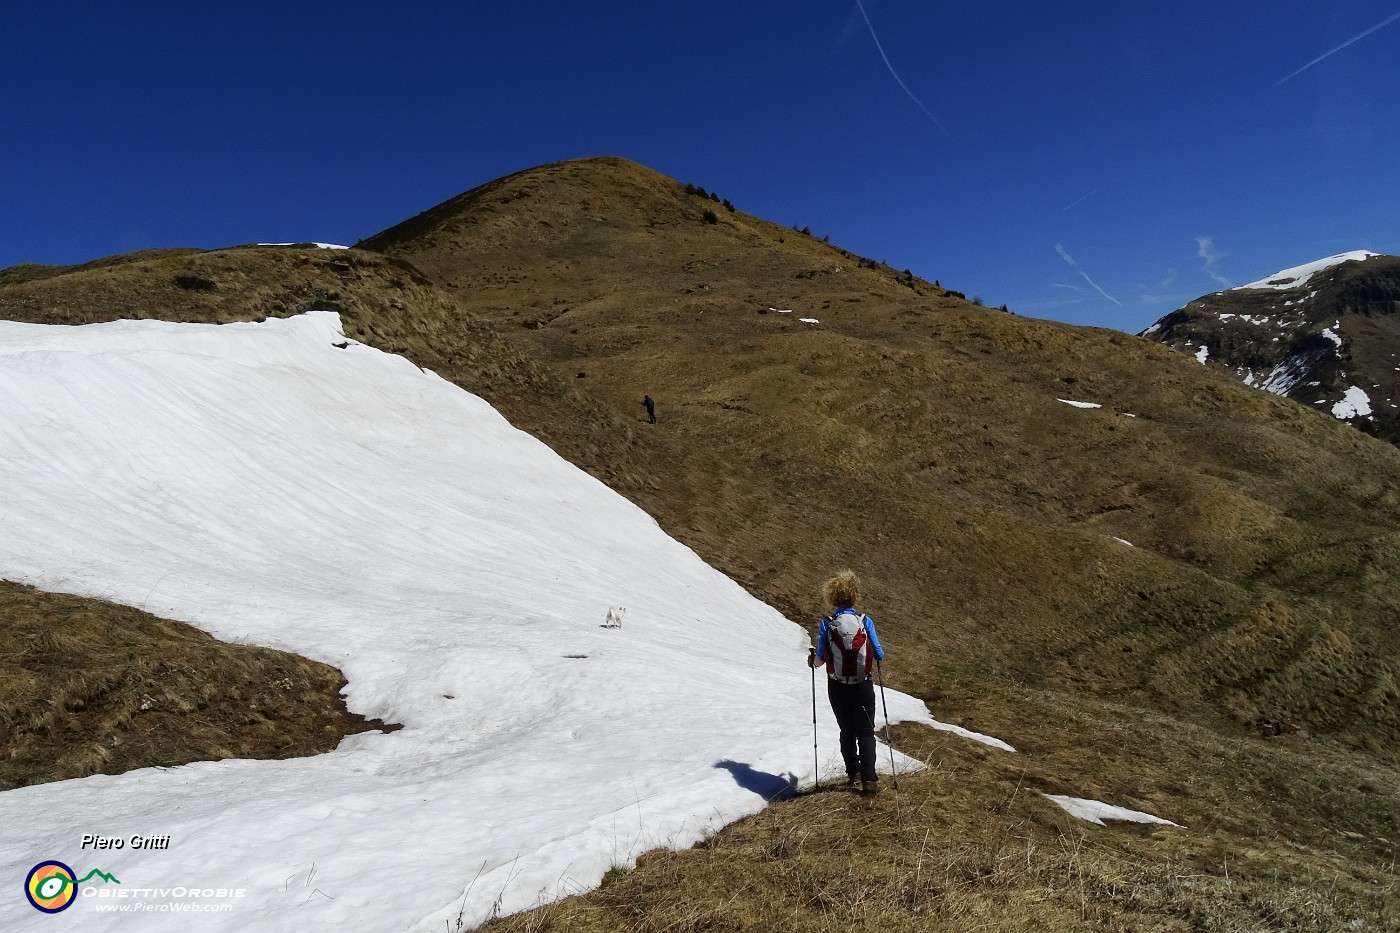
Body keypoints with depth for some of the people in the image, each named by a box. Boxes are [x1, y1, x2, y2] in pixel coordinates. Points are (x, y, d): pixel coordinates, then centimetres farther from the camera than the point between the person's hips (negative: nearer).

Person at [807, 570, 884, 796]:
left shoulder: (827, 624, -10)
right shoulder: (865, 621, -9)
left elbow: (819, 660, -6)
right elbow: (879, 655, -4)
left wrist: (812, 659, 17)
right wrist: (876, 655, 20)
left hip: (838, 688, 1)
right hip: (863, 687, 0)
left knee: (847, 731, 20)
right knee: (866, 732, 10)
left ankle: (852, 773, 27)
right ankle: (868, 780, 3)